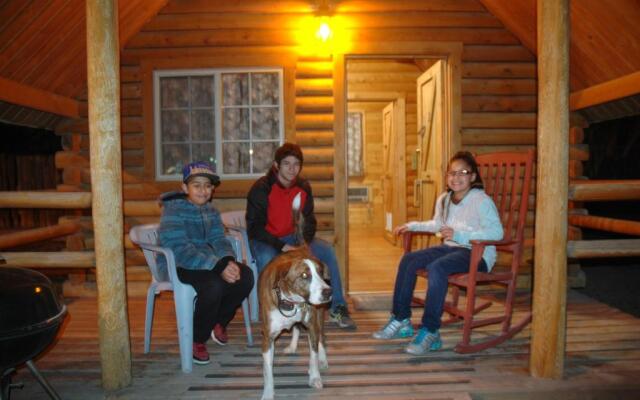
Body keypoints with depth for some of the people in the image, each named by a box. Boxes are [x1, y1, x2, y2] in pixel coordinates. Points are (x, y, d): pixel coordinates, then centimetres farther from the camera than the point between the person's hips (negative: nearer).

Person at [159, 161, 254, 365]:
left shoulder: (211, 210, 9)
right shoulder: (173, 210, -14)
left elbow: (218, 240, 3)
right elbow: (180, 250, -24)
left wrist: (228, 261, -22)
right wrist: (218, 266, -32)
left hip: (209, 262, 7)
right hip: (178, 266, -6)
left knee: (245, 276, -17)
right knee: (213, 285, -34)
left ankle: (219, 321, 8)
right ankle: (198, 340, -8)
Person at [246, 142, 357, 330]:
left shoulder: (303, 186, -1)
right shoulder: (261, 188, -16)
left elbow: (309, 221, 3)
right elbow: (254, 227, -17)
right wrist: (281, 247, -27)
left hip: (292, 237, 5)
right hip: (264, 240, -4)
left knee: (328, 251, -14)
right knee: (266, 260, -38)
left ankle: (337, 308, -3)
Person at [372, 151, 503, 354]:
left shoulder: (481, 200, -13)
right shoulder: (444, 199, 10)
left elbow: (497, 232, -23)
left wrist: (459, 235, -28)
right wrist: (412, 225, 18)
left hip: (477, 253, -8)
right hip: (451, 247, 8)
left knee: (436, 267, -33)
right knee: (409, 259, -9)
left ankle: (430, 331, -26)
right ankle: (401, 319, -2)